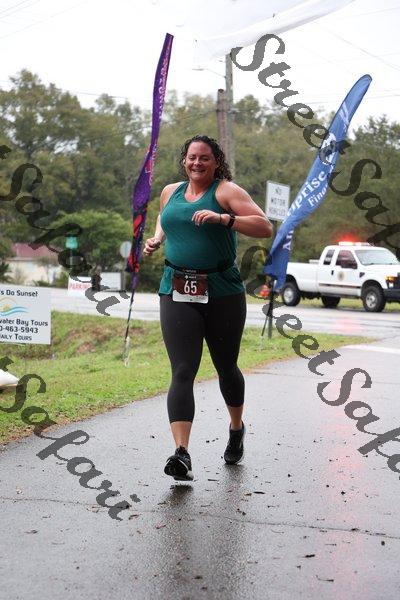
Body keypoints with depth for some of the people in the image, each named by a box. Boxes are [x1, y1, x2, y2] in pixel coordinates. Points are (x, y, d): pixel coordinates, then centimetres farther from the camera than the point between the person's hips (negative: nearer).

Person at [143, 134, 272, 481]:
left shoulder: (226, 191, -3)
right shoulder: (170, 192, 13)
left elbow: (265, 227, -13)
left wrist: (223, 219, -24)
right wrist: (156, 239, 13)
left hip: (223, 293, -2)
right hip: (177, 293, 2)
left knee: (226, 368, 14)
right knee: (182, 372, -11)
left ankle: (237, 428, 42)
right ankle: (182, 455, -19)